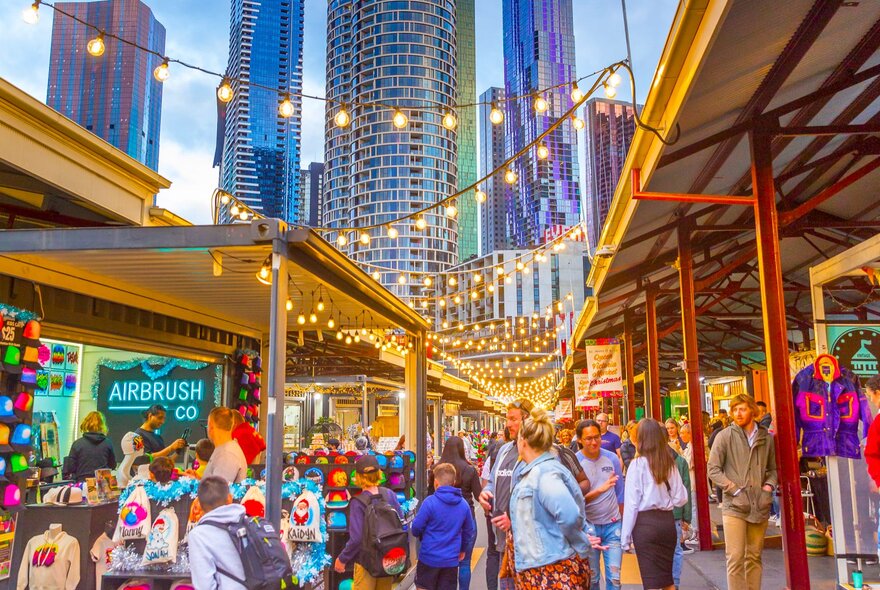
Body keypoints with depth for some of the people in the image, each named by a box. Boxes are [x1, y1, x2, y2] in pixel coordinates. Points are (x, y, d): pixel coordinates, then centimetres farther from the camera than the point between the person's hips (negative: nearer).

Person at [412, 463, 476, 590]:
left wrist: (421, 536, 12)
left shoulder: (430, 501, -16)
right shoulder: (463, 504, -1)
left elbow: (416, 528, -12)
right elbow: (469, 531, 9)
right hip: (451, 559, 4)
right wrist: (463, 549, 26)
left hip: (429, 557, -3)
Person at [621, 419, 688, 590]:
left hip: (646, 523, -5)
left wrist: (625, 537, -5)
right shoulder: (670, 463, 4)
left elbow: (632, 504, -10)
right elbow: (681, 499, 6)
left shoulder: (638, 464, -10)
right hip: (668, 521, 5)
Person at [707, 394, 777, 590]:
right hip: (734, 506, -3)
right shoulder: (725, 436, -3)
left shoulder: (766, 438, 7)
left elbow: (773, 468, 19)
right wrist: (736, 490, -11)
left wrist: (769, 486, 1)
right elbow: (713, 470, -4)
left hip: (759, 506, 3)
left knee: (754, 557, 12)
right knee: (735, 559, -4)